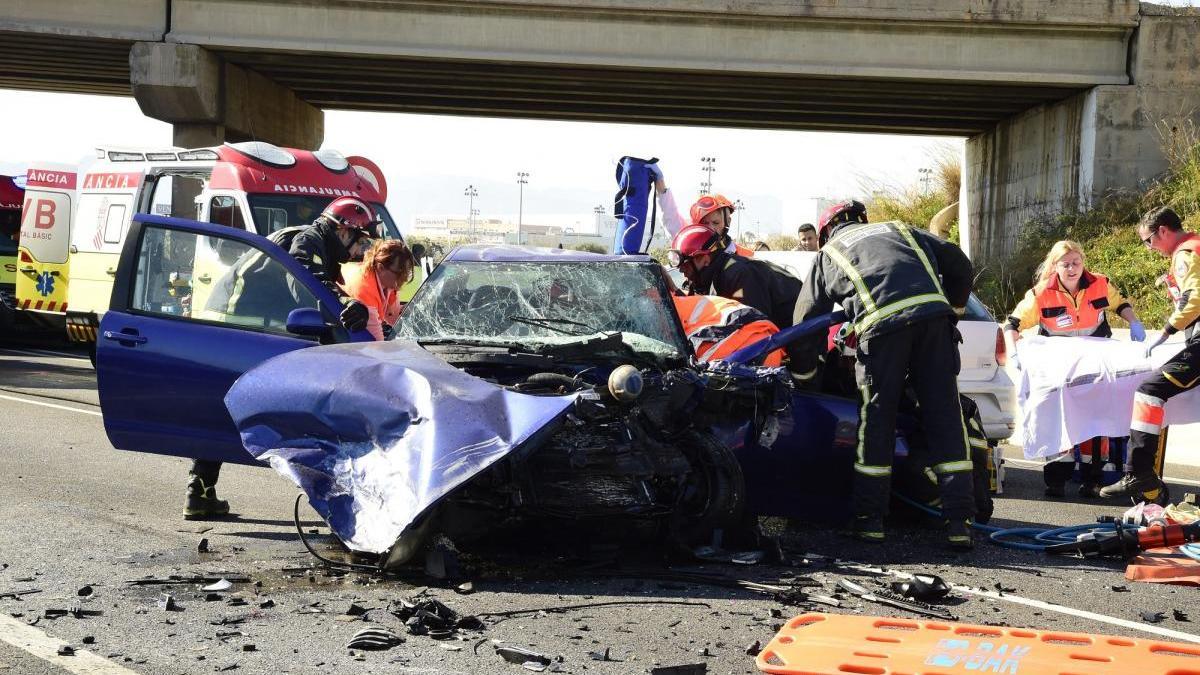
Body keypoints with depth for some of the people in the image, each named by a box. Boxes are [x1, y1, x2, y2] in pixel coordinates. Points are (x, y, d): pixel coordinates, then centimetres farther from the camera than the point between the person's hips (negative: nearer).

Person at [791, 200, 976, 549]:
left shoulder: (827, 255, 28)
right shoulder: (899, 230, 34)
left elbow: (806, 322, 25)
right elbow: (958, 264, 25)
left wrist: (804, 380, 36)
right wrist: (954, 309, 37)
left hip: (881, 325, -2)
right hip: (933, 315, 2)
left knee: (876, 419, 9)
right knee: (944, 416, 4)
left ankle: (869, 518, 12)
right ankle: (958, 520, 2)